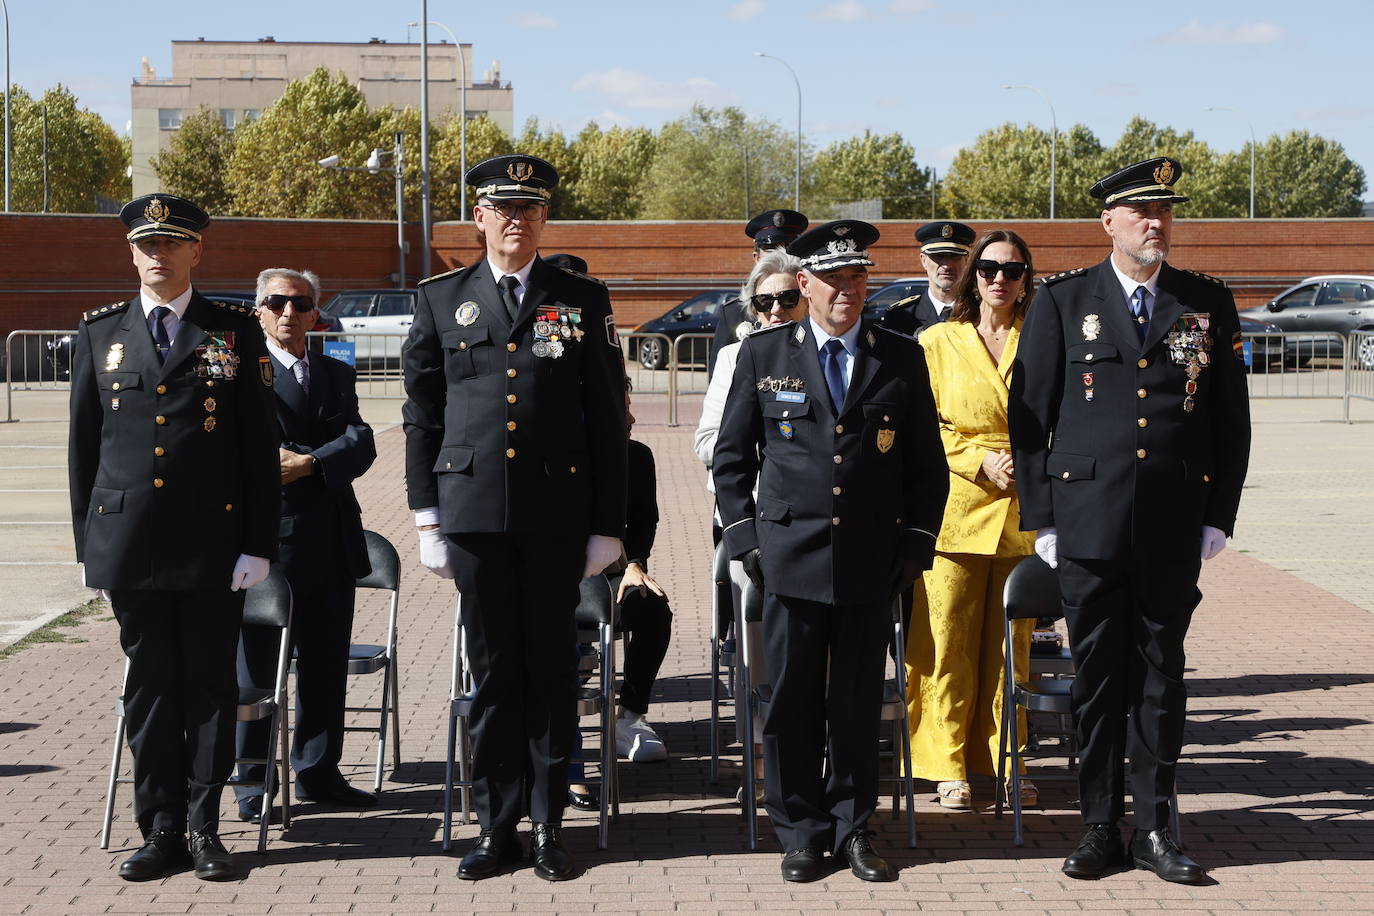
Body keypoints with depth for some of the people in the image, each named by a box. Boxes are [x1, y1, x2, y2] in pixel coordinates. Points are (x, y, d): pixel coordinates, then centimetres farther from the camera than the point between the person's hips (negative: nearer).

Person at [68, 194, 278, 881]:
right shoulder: (100, 334, 9)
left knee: (210, 682, 4)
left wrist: (258, 543, -5)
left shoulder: (235, 332, 3)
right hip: (130, 541, 2)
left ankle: (205, 827, 13)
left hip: (213, 541, -1)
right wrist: (87, 541, 6)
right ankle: (162, 831, 14)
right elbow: (83, 445, 11)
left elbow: (259, 445, 1)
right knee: (150, 685, 6)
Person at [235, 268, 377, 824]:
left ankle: (318, 772, 21)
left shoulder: (337, 375, 16)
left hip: (332, 542, 5)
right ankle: (253, 782, 10)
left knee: (326, 663, 10)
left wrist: (310, 463, -14)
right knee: (257, 663, 0)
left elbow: (361, 443, 1)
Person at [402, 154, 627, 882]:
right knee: (493, 670, 6)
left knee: (551, 667, 5)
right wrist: (427, 516, 4)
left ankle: (547, 826, 15)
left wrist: (608, 524, 1)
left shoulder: (584, 301, 5)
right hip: (474, 513, 1)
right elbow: (421, 415, 9)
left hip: (557, 515, 0)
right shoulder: (442, 299, 8)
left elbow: (607, 421, 4)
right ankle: (496, 826, 14)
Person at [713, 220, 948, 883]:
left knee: (859, 702, 7)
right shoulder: (763, 354, 5)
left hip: (871, 561, 1)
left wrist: (916, 542, 4)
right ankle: (801, 834, 15)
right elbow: (730, 455, 9)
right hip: (791, 556, -1)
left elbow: (927, 464, 11)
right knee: (792, 702, 2)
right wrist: (744, 535, 2)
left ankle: (854, 829, 20)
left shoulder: (902, 358, 7)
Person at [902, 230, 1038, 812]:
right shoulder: (938, 343, 7)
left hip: (1022, 515, 1)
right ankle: (948, 769, 6)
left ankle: (1003, 762, 17)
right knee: (946, 643, -2)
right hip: (956, 509, -1)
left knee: (1011, 644, 7)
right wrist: (981, 460, -10)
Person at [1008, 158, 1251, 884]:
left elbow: (1232, 419, 9)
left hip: (1174, 528, 1)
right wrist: (1039, 517, -1)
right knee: (1096, 675, 5)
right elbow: (1029, 415, 3)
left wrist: (1219, 517, 3)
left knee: (1161, 674, 7)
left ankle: (1154, 828, 16)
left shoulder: (1209, 304, 7)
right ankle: (1100, 828, 15)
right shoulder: (1062, 301, 2)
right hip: (1088, 523, -1)